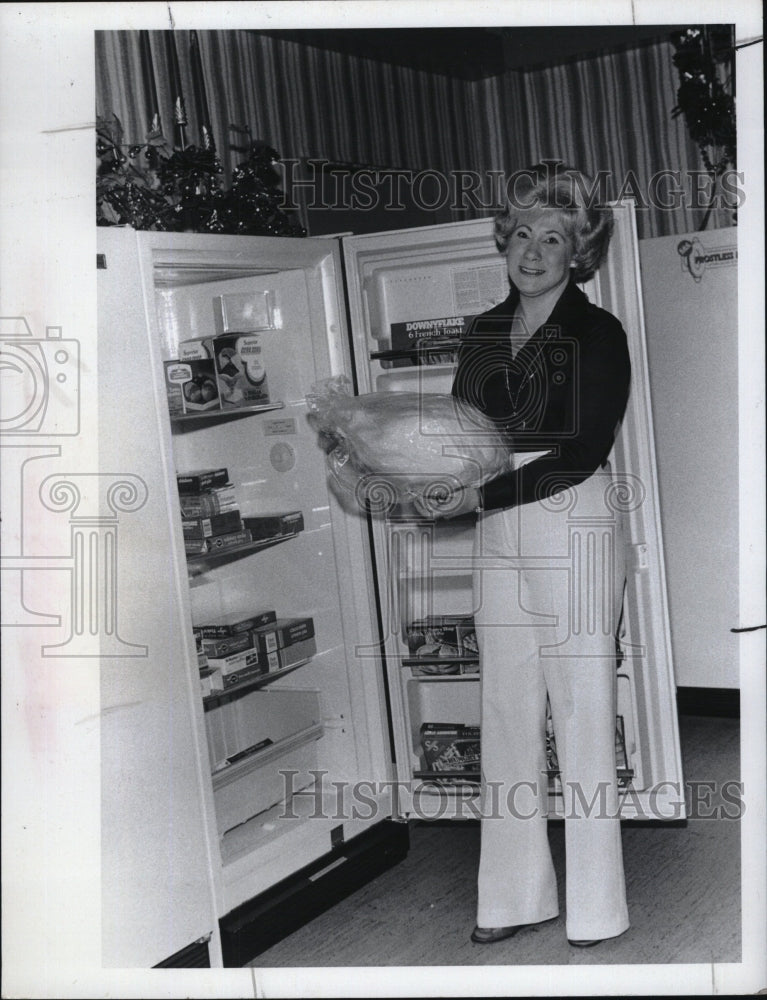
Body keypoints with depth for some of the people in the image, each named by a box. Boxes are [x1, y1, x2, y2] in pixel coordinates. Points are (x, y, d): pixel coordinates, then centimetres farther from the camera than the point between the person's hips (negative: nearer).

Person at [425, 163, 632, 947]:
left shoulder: (596, 333, -5)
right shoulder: (483, 335, 12)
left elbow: (583, 453, -13)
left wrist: (483, 495, -18)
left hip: (571, 534, -5)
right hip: (496, 538, 5)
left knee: (581, 712, 1)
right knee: (508, 715, 8)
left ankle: (595, 907, 13)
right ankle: (517, 896, 19)